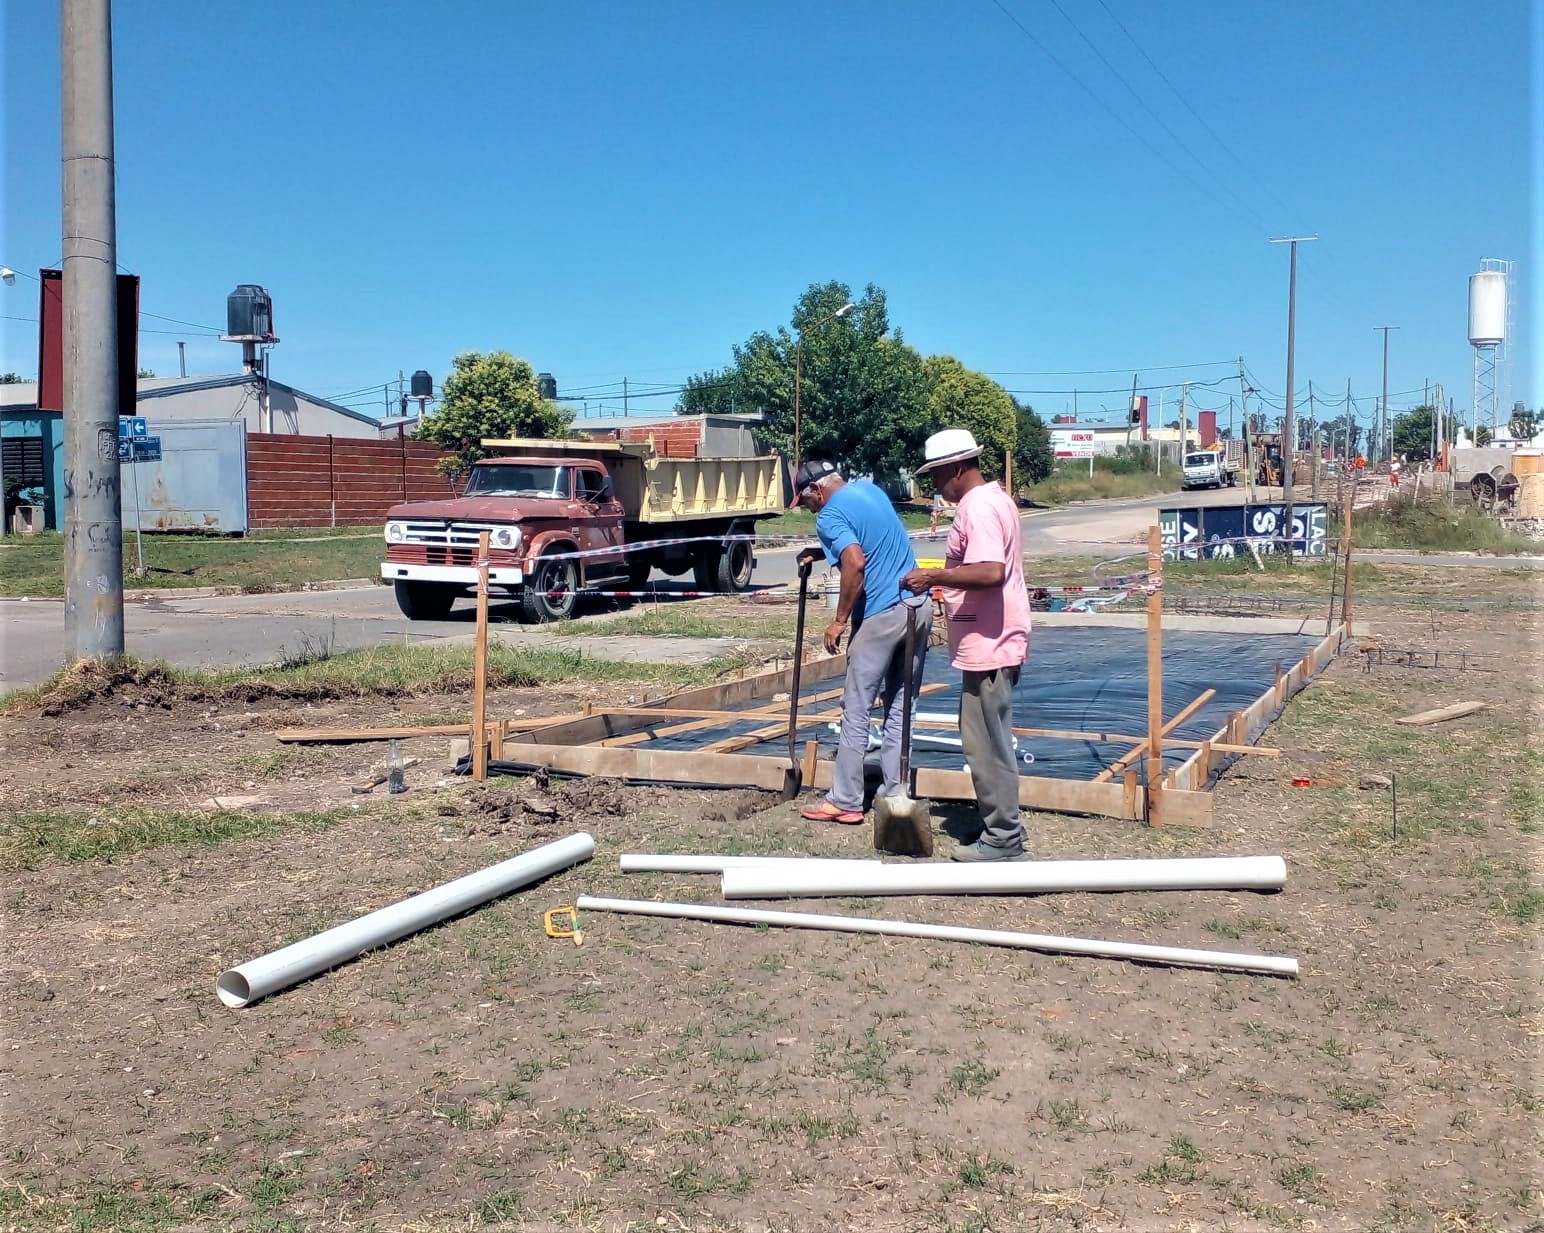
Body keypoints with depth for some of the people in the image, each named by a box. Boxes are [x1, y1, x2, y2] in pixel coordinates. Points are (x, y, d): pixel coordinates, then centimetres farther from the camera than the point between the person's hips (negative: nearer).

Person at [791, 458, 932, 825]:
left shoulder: (830, 516, -9)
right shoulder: (868, 488, 16)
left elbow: (856, 563, -24)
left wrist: (839, 621, -16)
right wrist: (822, 552, 26)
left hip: (881, 616, -8)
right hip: (919, 606, 8)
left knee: (856, 711, 1)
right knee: (900, 708, 12)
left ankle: (845, 802, 5)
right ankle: (895, 796, 15)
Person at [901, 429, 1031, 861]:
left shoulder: (977, 507, -18)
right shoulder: (994, 498, 15)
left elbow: (990, 571, -31)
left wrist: (935, 576, -24)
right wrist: (950, 584, 23)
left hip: (987, 646, -11)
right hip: (993, 642, 11)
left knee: (986, 744, -4)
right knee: (987, 741, 17)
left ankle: (1002, 840, 4)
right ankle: (1001, 830, 25)